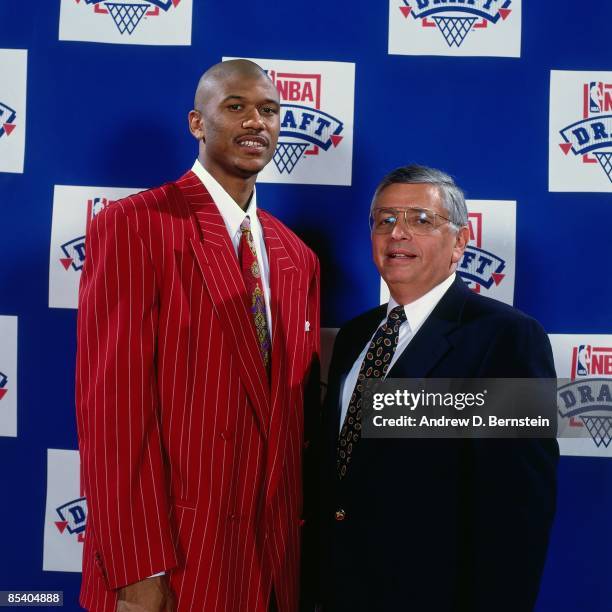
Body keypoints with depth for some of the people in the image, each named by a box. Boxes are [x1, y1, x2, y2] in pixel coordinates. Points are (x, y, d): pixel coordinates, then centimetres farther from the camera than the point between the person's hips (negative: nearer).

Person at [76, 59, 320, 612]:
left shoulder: (297, 255, 9)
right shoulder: (133, 225, -10)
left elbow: (298, 403, 11)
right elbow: (111, 400, -16)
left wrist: (301, 534, 8)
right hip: (174, 553, -6)